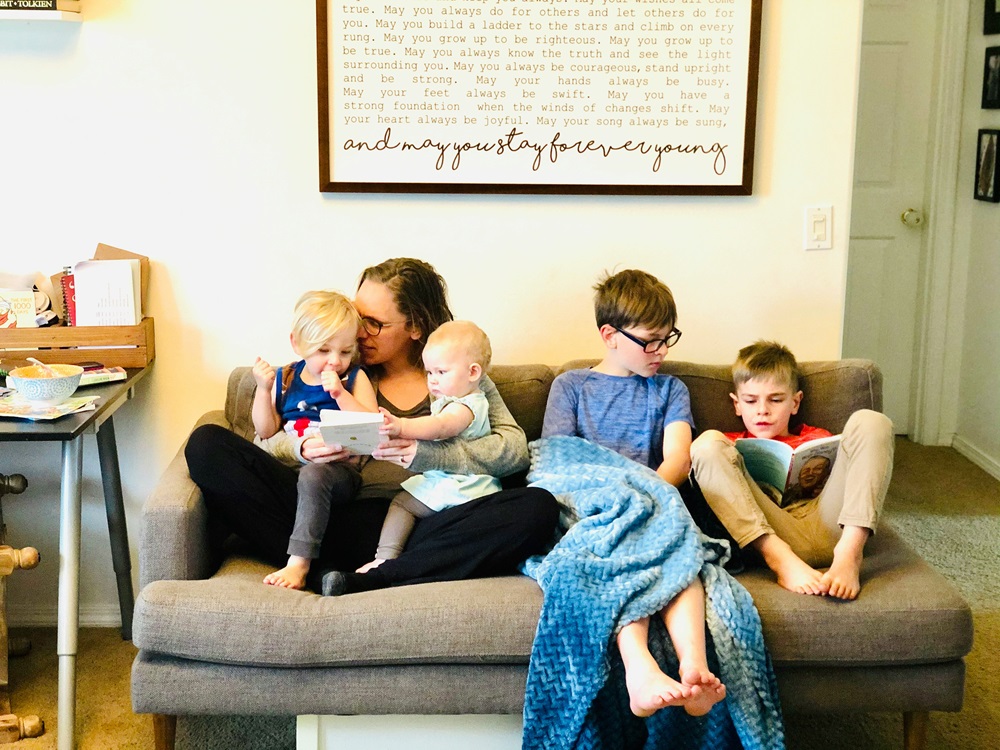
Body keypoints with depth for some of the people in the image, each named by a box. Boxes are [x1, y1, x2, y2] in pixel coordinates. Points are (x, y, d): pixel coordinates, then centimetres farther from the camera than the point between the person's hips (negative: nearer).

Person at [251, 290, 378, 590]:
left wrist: (339, 393, -15)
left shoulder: (355, 378, 6)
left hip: (339, 467, -4)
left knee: (313, 475, -38)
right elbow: (266, 432, 11)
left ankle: (299, 562, -34)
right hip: (287, 467, 5)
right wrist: (263, 389, 0)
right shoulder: (283, 378, 13)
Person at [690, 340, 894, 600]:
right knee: (708, 442, -16)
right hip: (767, 537, -1)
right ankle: (781, 558, -32)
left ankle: (849, 554, -27)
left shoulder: (817, 439, 33)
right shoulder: (730, 443, 30)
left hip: (825, 527, 1)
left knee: (868, 421, -8)